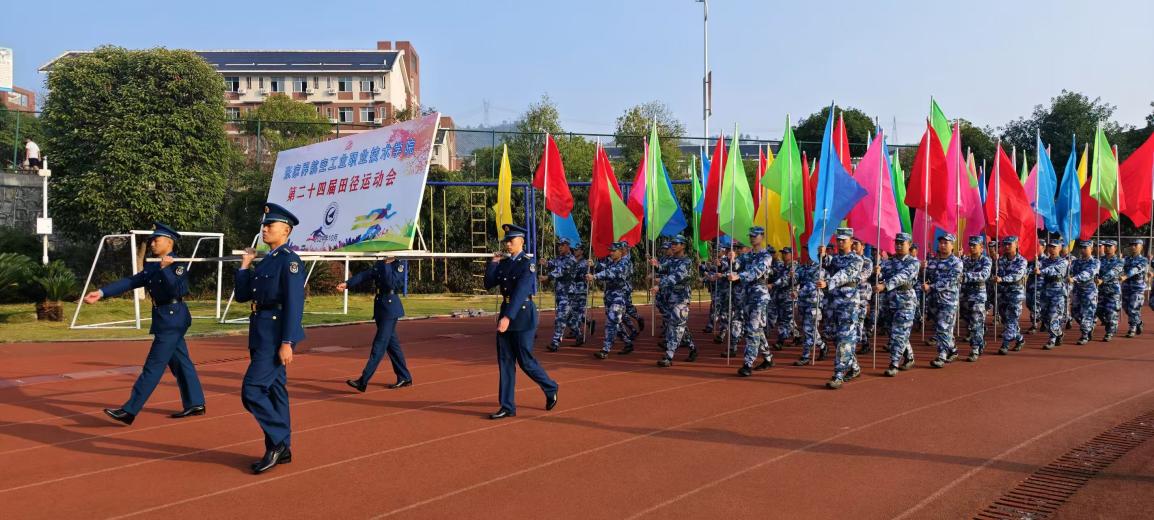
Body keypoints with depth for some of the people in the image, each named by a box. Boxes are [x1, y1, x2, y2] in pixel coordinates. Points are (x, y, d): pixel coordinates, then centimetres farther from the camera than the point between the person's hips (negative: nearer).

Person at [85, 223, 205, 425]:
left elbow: (180, 291, -25)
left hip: (172, 319, -9)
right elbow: (129, 282, 11)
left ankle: (129, 411, -5)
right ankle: (195, 404, 21)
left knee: (153, 366, -6)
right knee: (180, 362, 13)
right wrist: (101, 293, 3)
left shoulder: (177, 265, -13)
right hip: (167, 320, 9)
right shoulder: (152, 267, 13)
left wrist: (165, 269, -32)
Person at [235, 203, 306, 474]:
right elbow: (242, 296, 17)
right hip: (261, 333, 9)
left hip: (276, 335, -9)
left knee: (251, 391, -11)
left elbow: (294, 305, -19)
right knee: (273, 390, 12)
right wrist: (244, 266, 9)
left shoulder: (290, 261, -12)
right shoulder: (265, 261, 15)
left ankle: (278, 441, 0)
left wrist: (287, 342, -22)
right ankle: (281, 449, 18)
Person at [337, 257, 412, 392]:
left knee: (379, 344, -8)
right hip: (380, 307, 8)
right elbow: (365, 275, 8)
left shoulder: (400, 264, -8)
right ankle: (404, 378, 21)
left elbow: (391, 283, -20)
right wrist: (347, 283, -3)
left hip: (390, 309, -8)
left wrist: (386, 264, -18)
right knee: (391, 344, 12)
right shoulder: (379, 264, 12)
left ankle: (363, 381, -10)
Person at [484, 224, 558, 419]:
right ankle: (507, 407, 11)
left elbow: (521, 292, -22)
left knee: (525, 361, -1)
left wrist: (508, 317, -31)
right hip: (505, 314, 7)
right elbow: (488, 284, 8)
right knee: (505, 362, 5)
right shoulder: (504, 262, 9)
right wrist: (493, 263, -1)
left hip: (522, 315, -7)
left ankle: (550, 389, 24)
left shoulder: (528, 263, -12)